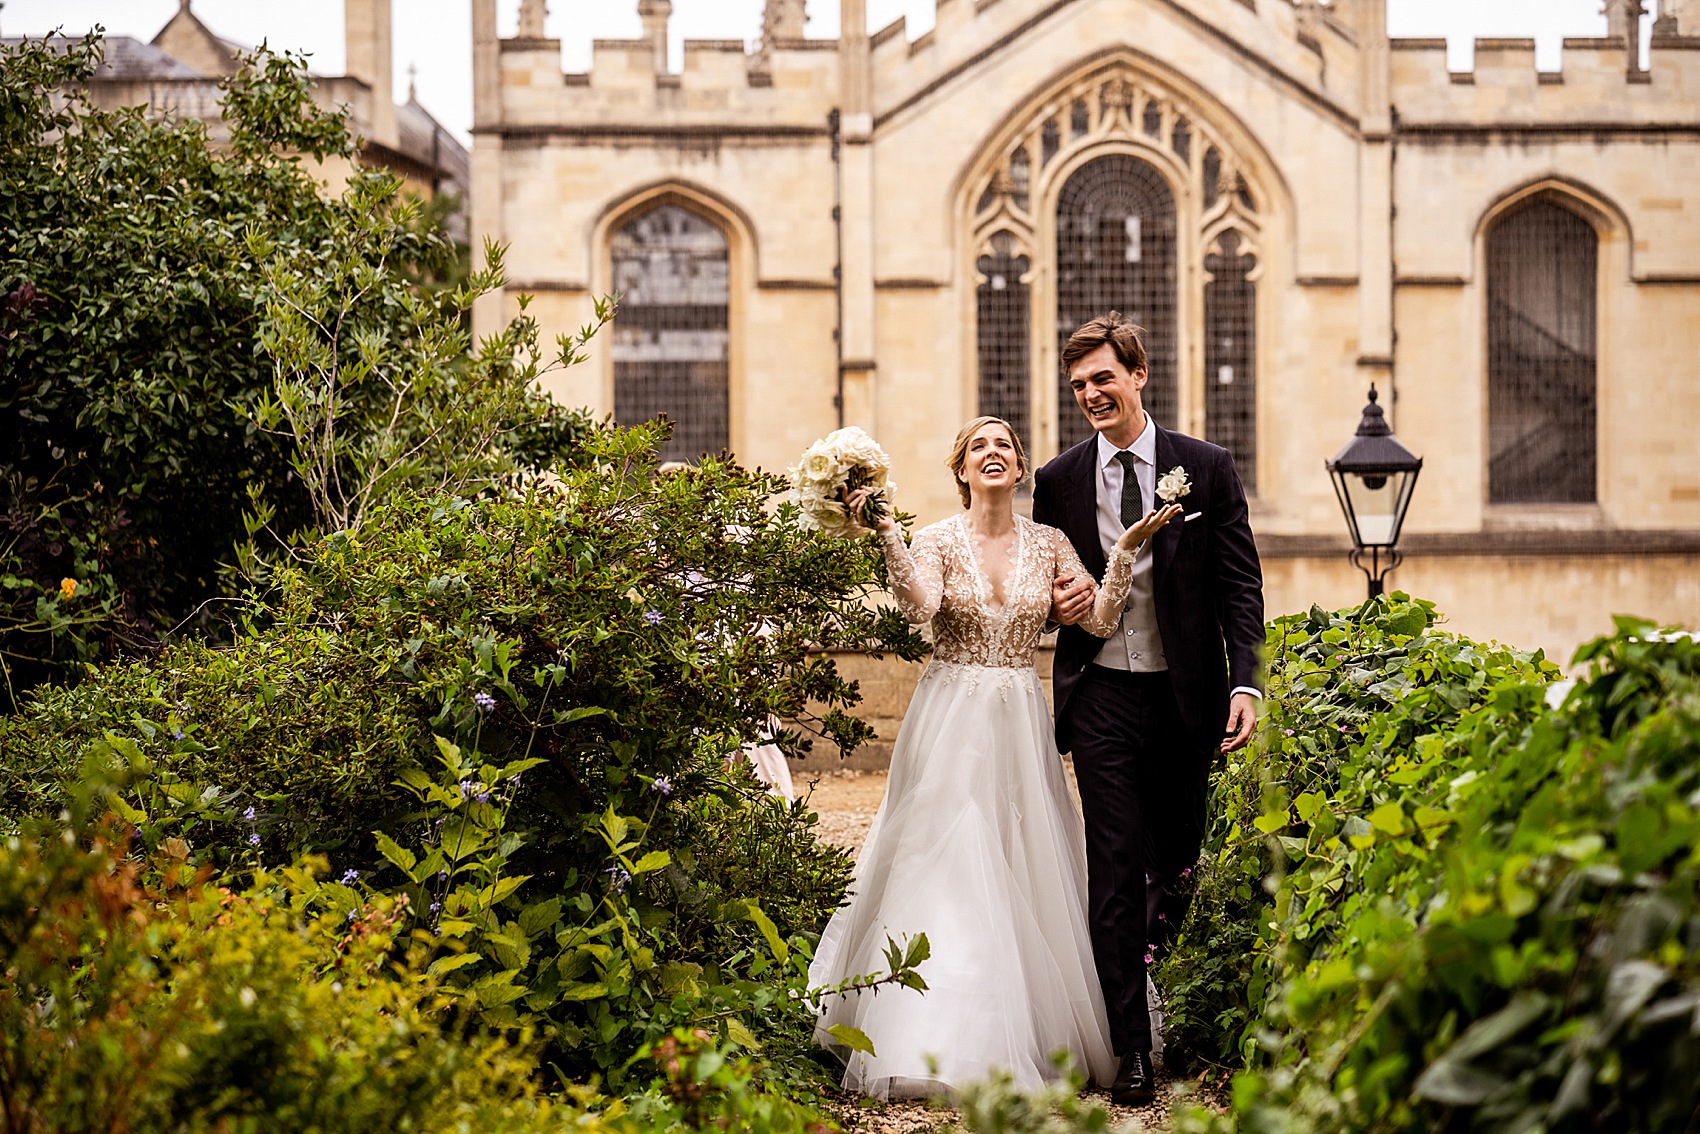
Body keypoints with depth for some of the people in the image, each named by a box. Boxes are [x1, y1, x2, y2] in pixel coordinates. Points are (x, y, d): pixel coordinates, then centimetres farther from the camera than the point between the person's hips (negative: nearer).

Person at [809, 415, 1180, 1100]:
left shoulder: (1048, 544, 7)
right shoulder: (938, 541, -1)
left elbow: (1100, 620, -2)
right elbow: (920, 607, -21)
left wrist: (1126, 548, -11)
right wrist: (887, 535, -29)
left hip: (1020, 724, 3)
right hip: (952, 719, -3)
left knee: (1025, 874, 4)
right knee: (945, 870, -7)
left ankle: (1026, 1040, 15)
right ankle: (940, 1048, -2)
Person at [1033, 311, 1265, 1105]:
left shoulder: (1206, 469, 1)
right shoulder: (1058, 482, 5)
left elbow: (1240, 585, 0)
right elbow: (1045, 588, 17)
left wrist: (1244, 683, -10)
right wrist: (1058, 605, -8)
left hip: (1187, 696, 0)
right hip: (1102, 696, 0)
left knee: (1181, 856, 10)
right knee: (1116, 869, -4)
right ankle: (1131, 1047, -2)